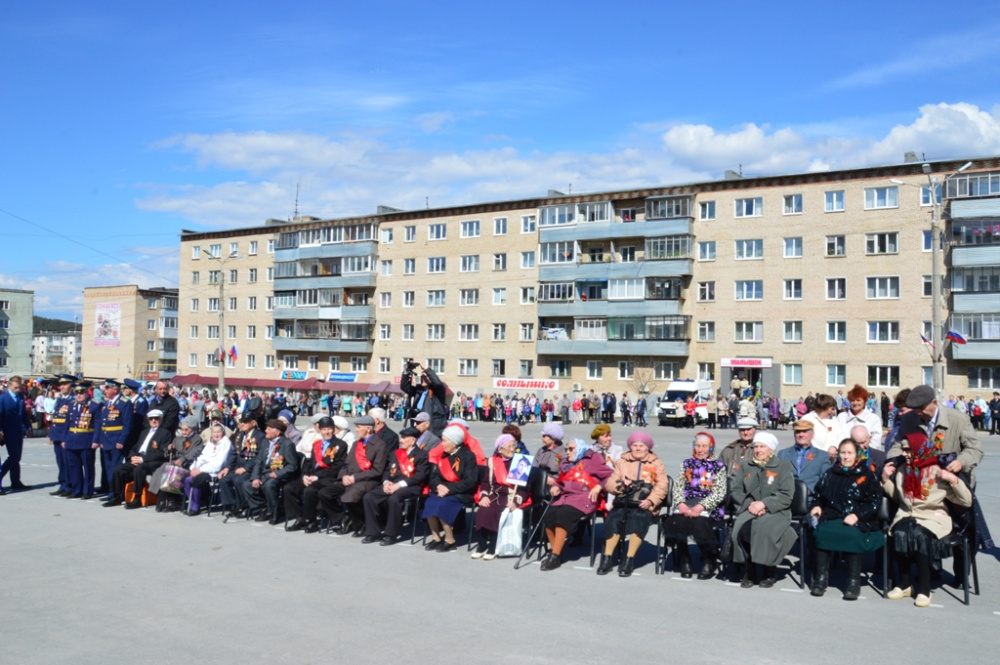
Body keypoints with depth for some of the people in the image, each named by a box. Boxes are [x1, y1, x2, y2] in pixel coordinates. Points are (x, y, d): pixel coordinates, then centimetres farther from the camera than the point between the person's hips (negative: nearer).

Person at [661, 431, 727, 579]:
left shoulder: (719, 466, 10)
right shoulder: (686, 464, 20)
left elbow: (720, 492, -2)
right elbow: (678, 487, 10)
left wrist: (701, 506, -17)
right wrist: (680, 504, -11)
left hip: (709, 507, -3)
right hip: (686, 504, 3)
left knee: (699, 521, -34)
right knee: (678, 519, -30)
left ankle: (708, 562, -11)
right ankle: (684, 561, -11)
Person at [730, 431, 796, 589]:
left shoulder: (784, 466, 7)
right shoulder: (744, 465, 18)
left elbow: (786, 496, -3)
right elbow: (736, 491, 12)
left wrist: (764, 504, -15)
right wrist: (749, 504, -8)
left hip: (775, 511, -2)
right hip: (749, 510, 3)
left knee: (765, 529, -34)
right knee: (741, 527, -30)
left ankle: (770, 572, -13)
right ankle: (749, 570, -15)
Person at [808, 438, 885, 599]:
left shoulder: (866, 474, 7)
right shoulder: (830, 473, 19)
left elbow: (875, 501, 0)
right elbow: (817, 494, 25)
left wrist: (857, 515, -13)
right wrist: (816, 506, 3)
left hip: (858, 520, -3)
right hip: (832, 516, 3)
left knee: (852, 534, -35)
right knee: (821, 531, -29)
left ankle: (854, 580, -23)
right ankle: (821, 576, -20)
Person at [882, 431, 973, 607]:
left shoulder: (938, 471, -7)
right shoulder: (902, 470, 8)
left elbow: (966, 502, -9)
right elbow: (897, 498, 19)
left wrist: (954, 480, -23)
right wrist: (886, 480, 6)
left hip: (934, 518, -3)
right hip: (907, 516, 3)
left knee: (920, 535, -34)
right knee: (900, 533, -30)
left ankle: (924, 589, -23)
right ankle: (904, 584, -15)